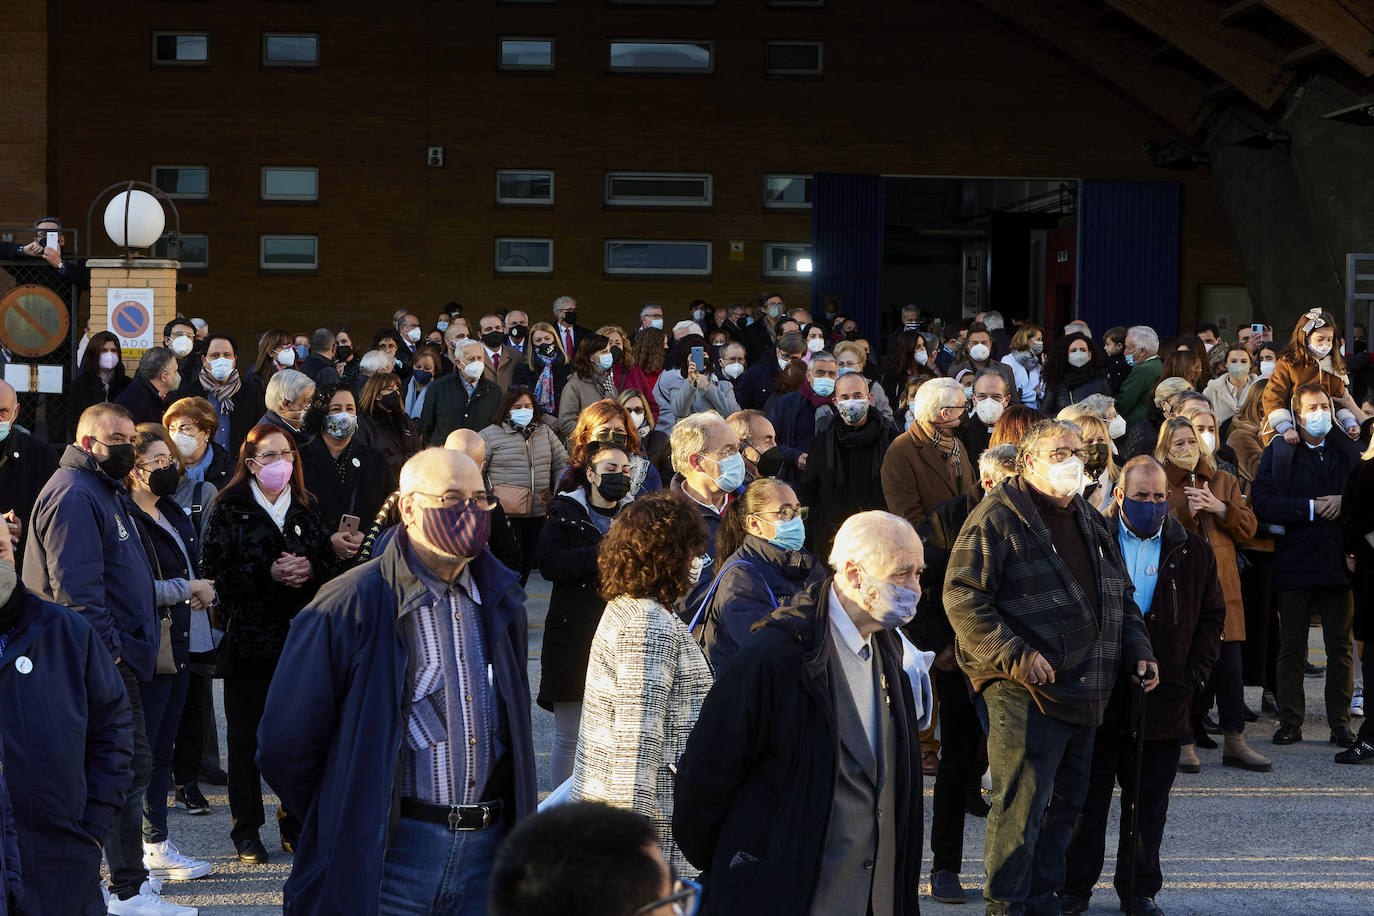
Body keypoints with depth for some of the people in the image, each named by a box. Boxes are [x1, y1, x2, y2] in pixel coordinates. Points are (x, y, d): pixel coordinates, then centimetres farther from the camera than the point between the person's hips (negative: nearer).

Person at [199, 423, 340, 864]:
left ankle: (295, 824, 17)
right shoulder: (230, 509, -2)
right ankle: (247, 831, 11)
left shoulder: (305, 508, 12)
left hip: (301, 635, 3)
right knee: (247, 736, 1)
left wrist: (309, 569, -9)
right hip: (248, 636, -3)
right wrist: (268, 573, -19)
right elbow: (215, 572, -9)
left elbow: (330, 559, 13)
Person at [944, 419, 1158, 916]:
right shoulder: (998, 518, -8)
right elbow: (962, 597, -15)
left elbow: (1120, 595, 27)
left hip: (1083, 696, 8)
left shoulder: (1090, 522, 18)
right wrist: (1015, 655, -21)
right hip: (1025, 692, -8)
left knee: (1066, 801, 14)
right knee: (1021, 804, -8)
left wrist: (1138, 650, 11)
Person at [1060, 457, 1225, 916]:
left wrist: (1193, 672, 1)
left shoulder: (1192, 550, 6)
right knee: (1087, 797, 5)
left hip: (1162, 700, 2)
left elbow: (1212, 615, 12)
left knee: (1148, 804, 8)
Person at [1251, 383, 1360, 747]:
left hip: (1339, 562, 2)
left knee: (1341, 648, 4)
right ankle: (1290, 722, 10)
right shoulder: (1278, 452, 2)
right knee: (1292, 649, 4)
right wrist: (1311, 508, -15)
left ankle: (1340, 723, 11)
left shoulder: (1348, 450, 12)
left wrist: (1344, 501, -9)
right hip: (1294, 563, -2)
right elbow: (1263, 503, -9)